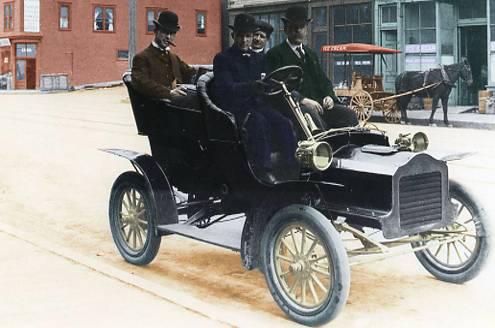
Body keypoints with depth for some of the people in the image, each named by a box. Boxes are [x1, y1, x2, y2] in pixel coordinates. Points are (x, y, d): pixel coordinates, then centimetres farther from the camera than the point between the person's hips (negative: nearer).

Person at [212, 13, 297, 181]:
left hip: (256, 104, 5)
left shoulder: (258, 59, 21)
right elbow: (227, 88, -13)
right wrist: (254, 86, -26)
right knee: (258, 121, -35)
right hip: (233, 108, -5)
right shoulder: (222, 59, 3)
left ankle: (292, 169, -28)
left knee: (284, 123, -24)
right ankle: (263, 171, -36)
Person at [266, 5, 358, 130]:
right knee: (311, 112, -38)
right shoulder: (275, 54, 5)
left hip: (318, 103, 6)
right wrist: (302, 100, -19)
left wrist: (329, 96, 1)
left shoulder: (311, 54, 27)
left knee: (348, 114, -17)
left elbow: (323, 81, 24)